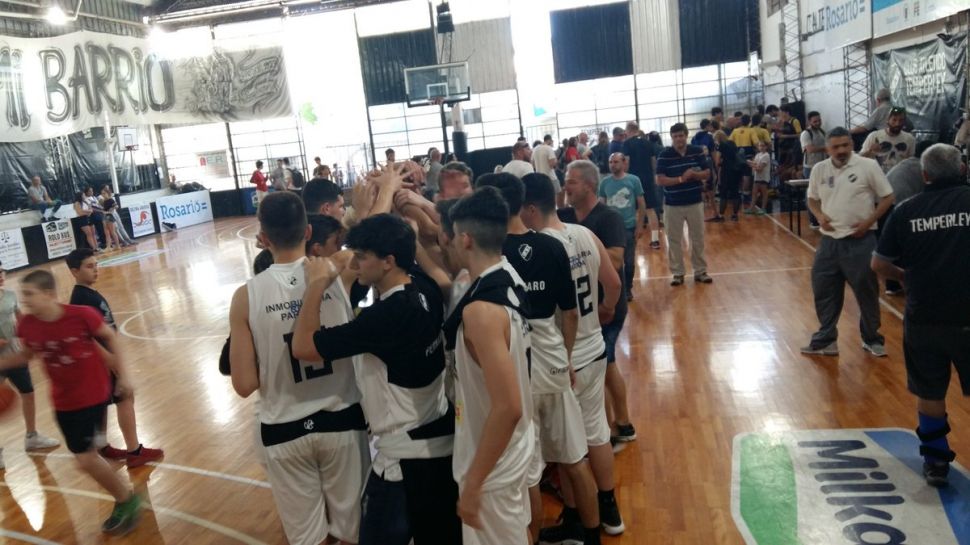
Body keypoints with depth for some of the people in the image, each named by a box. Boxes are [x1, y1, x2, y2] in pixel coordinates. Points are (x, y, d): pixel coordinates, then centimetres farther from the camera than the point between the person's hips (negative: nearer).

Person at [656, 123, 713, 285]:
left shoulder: (697, 152, 0)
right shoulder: (665, 155, -6)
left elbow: (707, 173, 2)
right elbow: (660, 180, -12)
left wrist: (694, 174, -17)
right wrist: (681, 179, -22)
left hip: (695, 203, 2)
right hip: (673, 204, -1)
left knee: (698, 239, 9)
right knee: (674, 240, 4)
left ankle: (700, 271, 21)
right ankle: (677, 273, 15)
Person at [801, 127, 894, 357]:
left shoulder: (868, 166, -8)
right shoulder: (819, 169, 4)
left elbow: (887, 197, -3)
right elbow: (812, 199, 17)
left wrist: (869, 222, -12)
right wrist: (819, 215, -3)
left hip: (860, 241, -4)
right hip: (830, 240, 4)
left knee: (866, 291, 7)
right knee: (824, 290, 9)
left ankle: (872, 339, 25)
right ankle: (826, 340, 23)